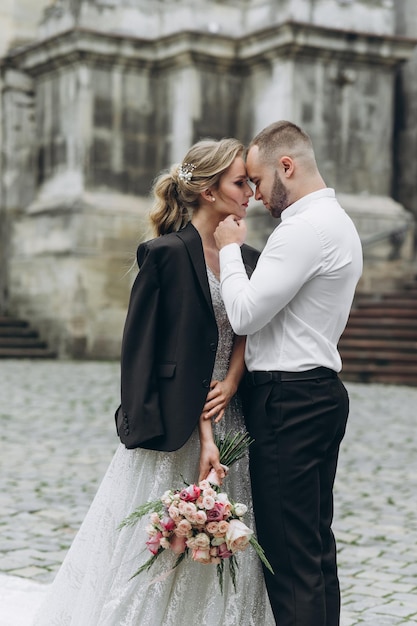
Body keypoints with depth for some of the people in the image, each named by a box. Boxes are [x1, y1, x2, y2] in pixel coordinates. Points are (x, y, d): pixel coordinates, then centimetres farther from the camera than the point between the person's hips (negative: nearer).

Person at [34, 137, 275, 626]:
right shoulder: (171, 252, -12)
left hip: (229, 418, 7)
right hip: (179, 428, -7)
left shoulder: (246, 259, 10)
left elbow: (245, 332, 8)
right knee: (166, 546, 0)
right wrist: (204, 438, -18)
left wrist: (231, 384, -12)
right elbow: (179, 353, -15)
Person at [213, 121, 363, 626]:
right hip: (319, 391, 11)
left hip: (289, 402, -11)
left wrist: (229, 248, -4)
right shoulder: (337, 221, 17)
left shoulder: (306, 228, -16)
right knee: (316, 545, 14)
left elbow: (245, 314, -19)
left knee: (288, 552, -6)